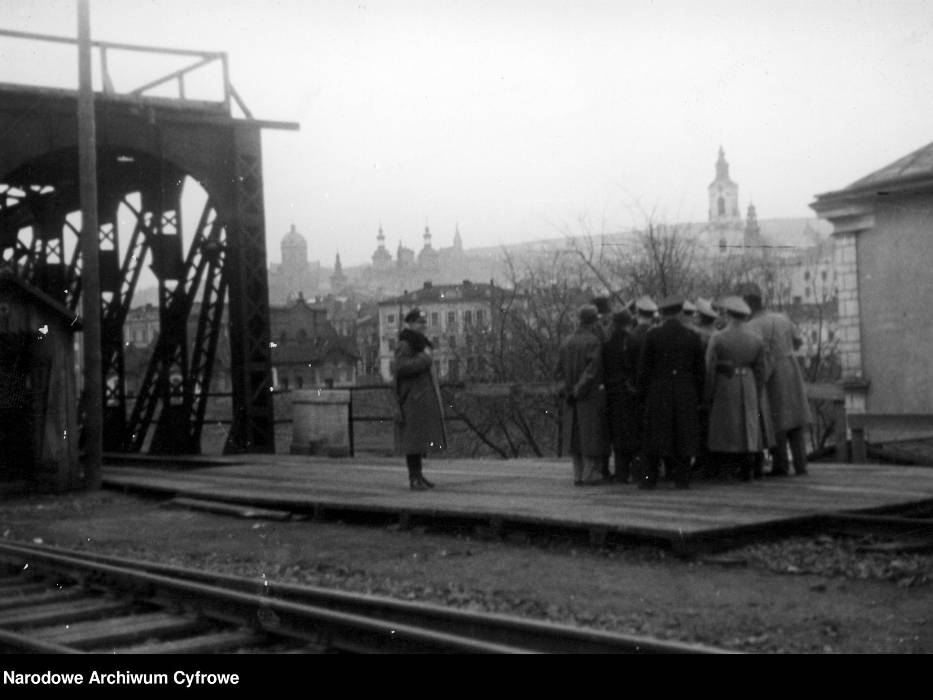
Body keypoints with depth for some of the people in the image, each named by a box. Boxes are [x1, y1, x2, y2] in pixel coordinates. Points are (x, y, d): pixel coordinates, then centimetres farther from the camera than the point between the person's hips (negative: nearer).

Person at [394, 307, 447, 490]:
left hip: (425, 398, 9)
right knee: (414, 439, -9)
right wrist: (425, 358, -19)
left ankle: (418, 475, 16)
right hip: (413, 398, -9)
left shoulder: (421, 342, 19)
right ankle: (414, 478, -7)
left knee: (422, 438, 10)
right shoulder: (404, 345, -10)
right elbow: (402, 366, -25)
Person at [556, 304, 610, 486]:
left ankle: (578, 475, 13)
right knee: (592, 436, 2)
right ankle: (590, 474, 3)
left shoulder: (566, 343, 6)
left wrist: (568, 388, 3)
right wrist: (579, 389, -12)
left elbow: (558, 371, 6)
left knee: (576, 436, 12)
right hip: (592, 396, -6)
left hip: (573, 398, 6)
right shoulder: (594, 342, -14)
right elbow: (592, 370, -20)